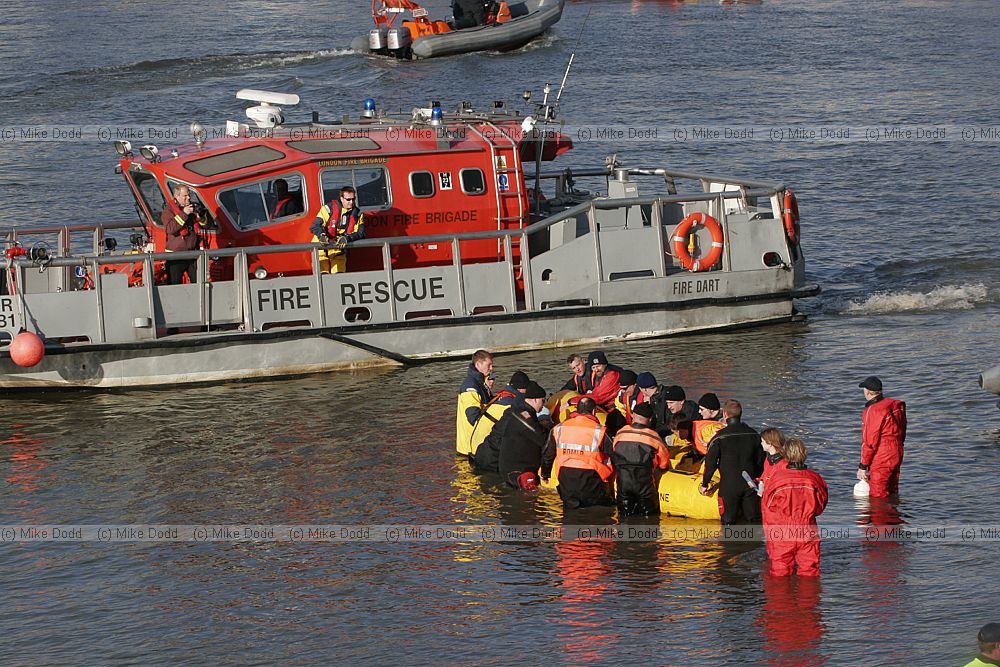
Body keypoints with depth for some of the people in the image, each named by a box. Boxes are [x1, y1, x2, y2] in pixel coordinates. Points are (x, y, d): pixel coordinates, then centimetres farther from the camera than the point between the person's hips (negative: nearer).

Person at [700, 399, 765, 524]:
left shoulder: (720, 437, -9)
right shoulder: (754, 435, 4)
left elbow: (710, 463, -7)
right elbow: (761, 461, 13)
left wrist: (705, 484, 4)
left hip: (729, 485, -4)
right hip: (750, 485, 4)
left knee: (728, 520, 2)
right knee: (754, 518, 9)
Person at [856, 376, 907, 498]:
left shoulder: (872, 411, -20)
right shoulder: (895, 406, 6)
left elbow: (870, 442, -19)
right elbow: (902, 434, 15)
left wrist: (862, 466, -14)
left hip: (881, 460, -9)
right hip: (897, 456, 9)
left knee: (877, 498, -2)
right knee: (892, 494, 18)